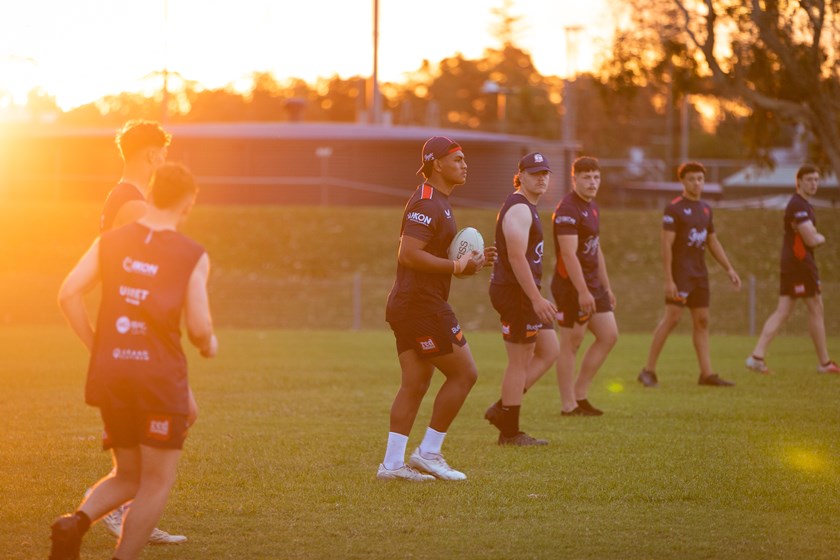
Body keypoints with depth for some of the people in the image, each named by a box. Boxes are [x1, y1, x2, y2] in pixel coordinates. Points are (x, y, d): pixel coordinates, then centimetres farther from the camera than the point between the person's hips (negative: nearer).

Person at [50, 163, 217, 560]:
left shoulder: (110, 242, 8)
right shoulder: (193, 256, -2)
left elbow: (69, 294, -2)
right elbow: (198, 327, -7)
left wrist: (97, 347, 9)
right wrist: (209, 345, 16)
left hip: (109, 375, 4)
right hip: (161, 376, -4)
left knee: (128, 477, 17)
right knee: (157, 482, 8)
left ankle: (76, 521, -10)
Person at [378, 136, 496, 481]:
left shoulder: (438, 203, 19)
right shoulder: (426, 204, -15)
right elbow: (409, 255, -25)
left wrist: (468, 261, 11)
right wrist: (456, 266, -19)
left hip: (408, 306, 10)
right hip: (422, 306, -10)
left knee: (415, 384, 9)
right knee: (464, 373, -4)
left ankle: (393, 463, 7)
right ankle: (428, 453, 0)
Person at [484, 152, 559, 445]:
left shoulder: (527, 207, 18)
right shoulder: (519, 209, -16)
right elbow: (516, 258, -23)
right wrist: (536, 299, -25)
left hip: (523, 292, 11)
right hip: (515, 291, -11)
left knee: (549, 352, 13)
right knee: (520, 362, -4)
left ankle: (502, 409, 13)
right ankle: (510, 432, 3)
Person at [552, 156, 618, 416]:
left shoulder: (592, 207, 15)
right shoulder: (568, 209, -16)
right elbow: (569, 254, -23)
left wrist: (606, 286, 23)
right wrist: (582, 292, -27)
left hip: (593, 285, 10)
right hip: (571, 286, -9)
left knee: (609, 336, 8)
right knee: (571, 343, -3)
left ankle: (580, 394, 14)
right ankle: (569, 405, 3)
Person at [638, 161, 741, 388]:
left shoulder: (706, 209, 14)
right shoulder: (674, 208, -9)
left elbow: (713, 242, 23)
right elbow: (666, 244, -14)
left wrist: (729, 269, 18)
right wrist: (668, 280, -19)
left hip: (700, 273, 7)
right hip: (680, 273, -7)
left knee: (702, 322, 6)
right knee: (671, 318, -12)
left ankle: (707, 373, 7)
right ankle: (648, 371, -6)